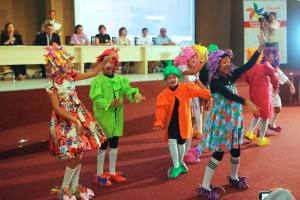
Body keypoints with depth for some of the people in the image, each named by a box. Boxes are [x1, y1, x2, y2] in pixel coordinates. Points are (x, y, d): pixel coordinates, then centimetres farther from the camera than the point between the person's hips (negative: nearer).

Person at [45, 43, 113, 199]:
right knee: (74, 157, -5)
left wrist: (106, 59, 3)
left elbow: (93, 73, 8)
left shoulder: (71, 75, 0)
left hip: (78, 115, 6)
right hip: (65, 120, -6)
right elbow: (57, 108, -16)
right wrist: (75, 120, -19)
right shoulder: (52, 84, -17)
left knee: (79, 155, 9)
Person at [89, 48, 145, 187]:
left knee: (114, 145, 14)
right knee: (103, 145, 1)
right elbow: (96, 98, -19)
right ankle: (100, 174, 14)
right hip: (103, 118, -6)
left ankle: (112, 172, 29)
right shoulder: (98, 80, -11)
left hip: (116, 117, 6)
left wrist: (135, 94, -30)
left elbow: (127, 88, -8)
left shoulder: (120, 79, 5)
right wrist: (109, 104, -32)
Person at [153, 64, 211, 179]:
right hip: (171, 121, 0)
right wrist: (159, 122, -28)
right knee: (172, 141, -14)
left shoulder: (186, 88, -6)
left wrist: (211, 95, -28)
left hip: (183, 121, 0)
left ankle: (180, 163, 36)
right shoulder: (163, 94, -7)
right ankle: (176, 166, 0)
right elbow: (161, 109, -16)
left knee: (181, 142, 10)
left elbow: (198, 91, -14)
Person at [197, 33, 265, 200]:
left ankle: (234, 178, 41)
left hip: (234, 119, 7)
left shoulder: (231, 76, 3)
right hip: (221, 120, -7)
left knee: (236, 150, 17)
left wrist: (261, 47, -6)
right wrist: (246, 102, -42)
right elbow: (229, 95, -31)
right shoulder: (215, 82, -17)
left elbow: (248, 65, 0)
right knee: (218, 153, -5)